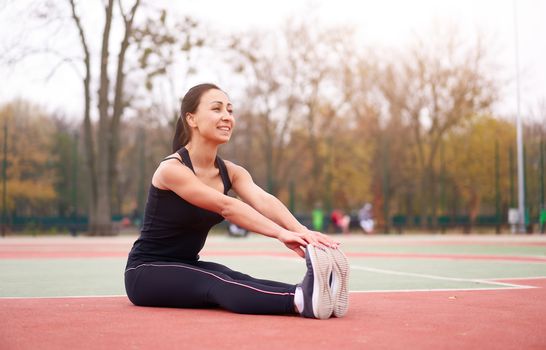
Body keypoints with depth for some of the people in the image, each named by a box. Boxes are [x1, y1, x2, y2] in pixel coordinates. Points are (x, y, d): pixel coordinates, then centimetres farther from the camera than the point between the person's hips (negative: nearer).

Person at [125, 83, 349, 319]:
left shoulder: (231, 172, 1)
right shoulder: (172, 169, -19)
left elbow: (264, 201, -20)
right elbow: (226, 206, -33)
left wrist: (301, 231, -40)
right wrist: (281, 233, -44)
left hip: (189, 265, 7)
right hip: (147, 272, -6)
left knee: (243, 282, -26)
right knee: (218, 284, -35)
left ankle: (311, 294, -51)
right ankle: (300, 303, -60)